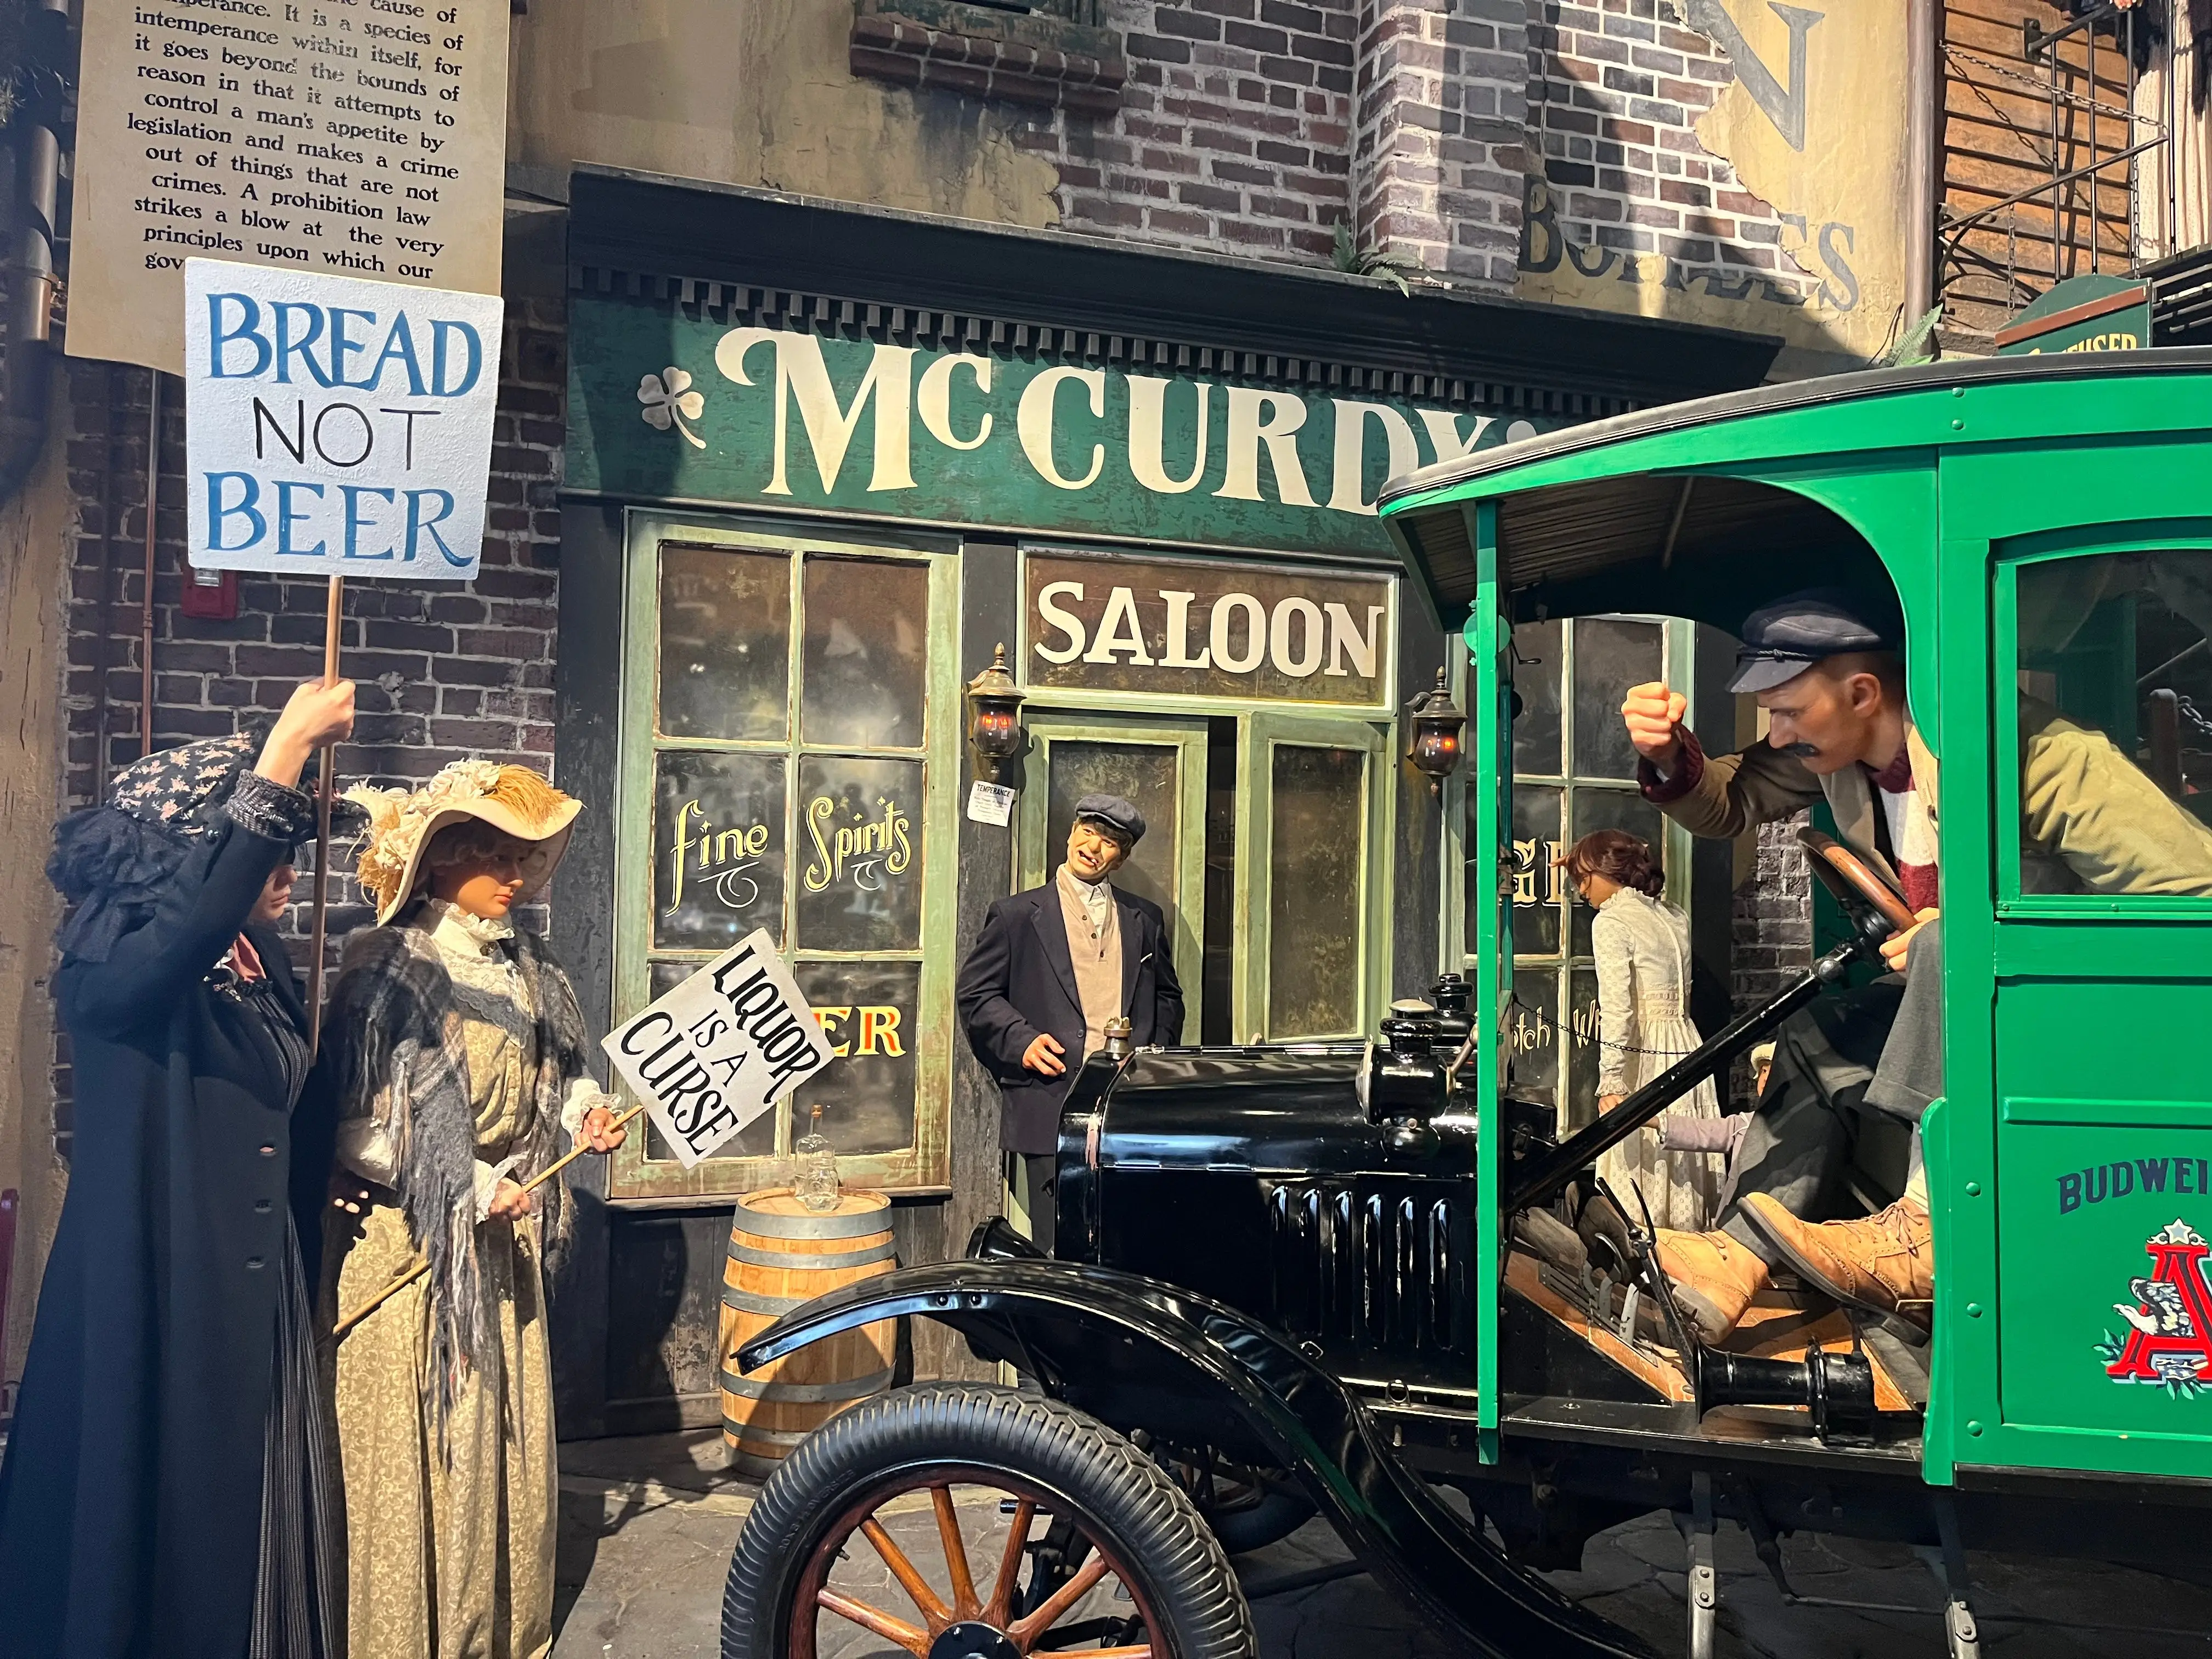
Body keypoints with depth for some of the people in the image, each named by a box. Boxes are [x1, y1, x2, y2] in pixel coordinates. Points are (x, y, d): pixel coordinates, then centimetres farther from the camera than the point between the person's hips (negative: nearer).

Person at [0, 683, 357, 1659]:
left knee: (256, 1505, 14)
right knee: (157, 1518, 4)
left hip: (258, 1282, 7)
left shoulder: (256, 959, 7)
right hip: (155, 1287, -7)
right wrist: (285, 747, -39)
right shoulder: (111, 962, -16)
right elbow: (188, 927, -39)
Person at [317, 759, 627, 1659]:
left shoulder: (526, 968, 8)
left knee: (510, 1435, 12)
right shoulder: (389, 965, -11)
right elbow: (356, 1123, -15)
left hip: (503, 1234, 6)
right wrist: (468, 1187, -18)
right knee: (413, 1444, 1)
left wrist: (583, 1113, -5)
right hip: (407, 1238, -6)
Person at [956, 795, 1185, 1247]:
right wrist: (1022, 1041, -8)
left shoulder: (1146, 920, 17)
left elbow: (1168, 997, 23)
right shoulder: (1017, 915, 7)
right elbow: (974, 992, 6)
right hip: (1052, 1103, -2)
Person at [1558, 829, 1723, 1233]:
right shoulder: (1674, 917, 15)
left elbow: (1617, 1009, -16)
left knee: (1639, 1167, -5)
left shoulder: (1611, 921, -7)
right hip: (1688, 1049, 8)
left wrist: (1611, 1083, -19)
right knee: (1683, 1167, 10)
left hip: (1644, 1056, -8)